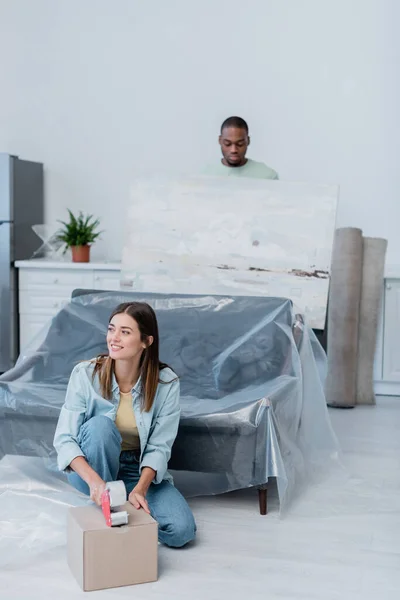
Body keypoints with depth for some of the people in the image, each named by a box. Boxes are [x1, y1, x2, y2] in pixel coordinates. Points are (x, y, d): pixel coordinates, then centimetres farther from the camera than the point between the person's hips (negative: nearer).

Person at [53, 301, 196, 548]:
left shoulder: (166, 382, -17)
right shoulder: (85, 374, -19)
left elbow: (159, 447, -15)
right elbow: (64, 439, -22)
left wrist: (140, 489, -33)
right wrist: (94, 480, -40)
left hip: (141, 470, 1)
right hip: (92, 466, -1)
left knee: (181, 531, -21)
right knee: (100, 425, -34)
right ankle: (100, 509, -16)